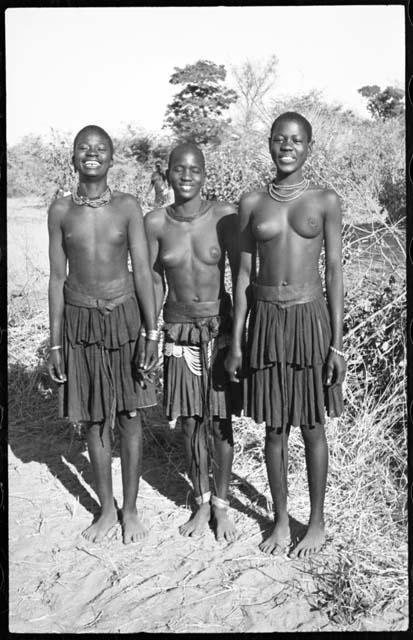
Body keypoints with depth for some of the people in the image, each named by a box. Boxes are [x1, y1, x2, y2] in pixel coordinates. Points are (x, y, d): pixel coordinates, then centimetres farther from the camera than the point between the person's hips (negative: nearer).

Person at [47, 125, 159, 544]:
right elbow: (57, 277, 3)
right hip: (80, 320, 2)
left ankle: (130, 509, 23)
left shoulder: (127, 207, -4)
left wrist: (151, 332, -13)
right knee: (94, 419, 10)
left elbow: (143, 271, -5)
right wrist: (55, 343, 2)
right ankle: (107, 509, 27)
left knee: (129, 415, 7)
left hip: (124, 316, -1)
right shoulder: (61, 211, 0)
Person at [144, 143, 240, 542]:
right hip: (179, 332, 2)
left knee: (220, 421, 4)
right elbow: (154, 283, 5)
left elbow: (241, 276, -5)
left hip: (219, 328, -2)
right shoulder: (155, 223, -5)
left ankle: (221, 504, 23)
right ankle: (201, 502, 28)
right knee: (190, 421, 10)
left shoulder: (224, 216, -10)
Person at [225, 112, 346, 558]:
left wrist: (337, 344, -4)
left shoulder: (325, 202, -1)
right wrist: (235, 342, 4)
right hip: (266, 320, 2)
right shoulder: (252, 203, 4)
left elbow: (334, 272, -1)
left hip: (310, 319, -2)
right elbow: (244, 275, 6)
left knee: (312, 427, 9)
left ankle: (317, 522, 27)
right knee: (274, 430, 10)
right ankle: (281, 521, 27)